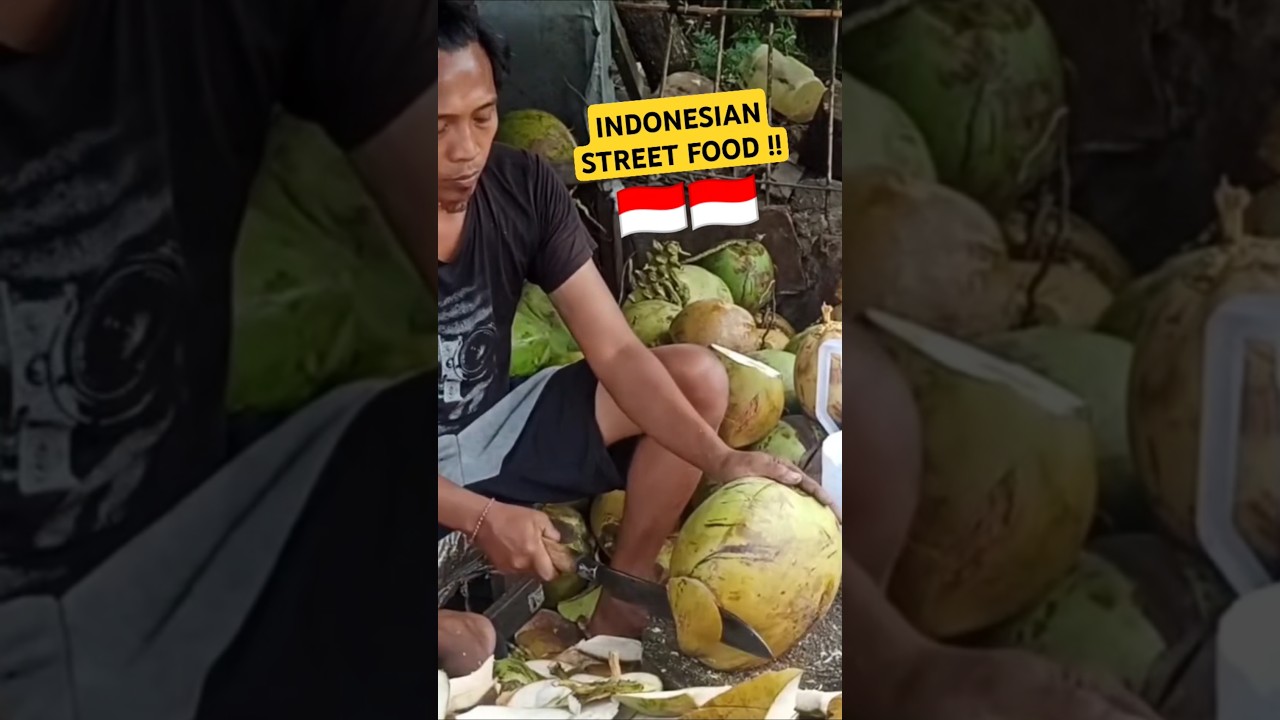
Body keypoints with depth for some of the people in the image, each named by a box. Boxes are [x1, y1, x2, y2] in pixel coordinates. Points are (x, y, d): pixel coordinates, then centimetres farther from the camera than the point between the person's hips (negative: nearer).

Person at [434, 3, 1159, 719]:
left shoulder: (524, 187, -12)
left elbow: (618, 352, -13)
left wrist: (719, 458, -26)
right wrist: (481, 516, -35)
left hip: (501, 422, 5)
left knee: (700, 376, -8)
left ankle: (626, 595, -5)